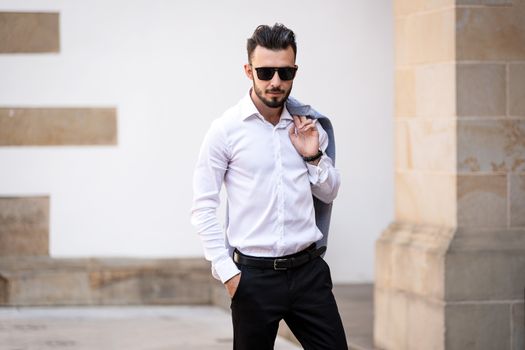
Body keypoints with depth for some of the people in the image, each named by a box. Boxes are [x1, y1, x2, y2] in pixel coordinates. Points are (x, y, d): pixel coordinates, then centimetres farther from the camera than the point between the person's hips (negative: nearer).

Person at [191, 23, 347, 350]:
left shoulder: (307, 125, 8)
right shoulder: (226, 129, -5)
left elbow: (329, 193, 17)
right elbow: (203, 207, -4)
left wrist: (313, 156, -1)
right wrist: (226, 271, -8)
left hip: (308, 270, 4)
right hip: (255, 274, -3)